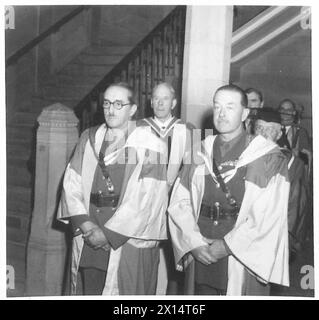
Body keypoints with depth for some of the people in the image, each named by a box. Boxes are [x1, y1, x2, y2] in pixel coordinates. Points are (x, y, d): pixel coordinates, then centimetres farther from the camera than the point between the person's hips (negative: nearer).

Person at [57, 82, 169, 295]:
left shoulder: (150, 146, -5)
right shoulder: (89, 139, 9)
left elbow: (146, 200, -12)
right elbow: (72, 182, 4)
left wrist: (110, 233, -13)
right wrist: (84, 223, -9)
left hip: (130, 240, -4)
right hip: (89, 239, 4)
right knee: (91, 291, 12)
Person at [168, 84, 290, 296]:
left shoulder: (268, 158, -4)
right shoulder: (200, 155, 7)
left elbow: (269, 216, -11)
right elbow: (179, 202, 2)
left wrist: (227, 245, -14)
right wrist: (194, 242, -11)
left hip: (243, 260, -3)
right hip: (199, 256, 3)